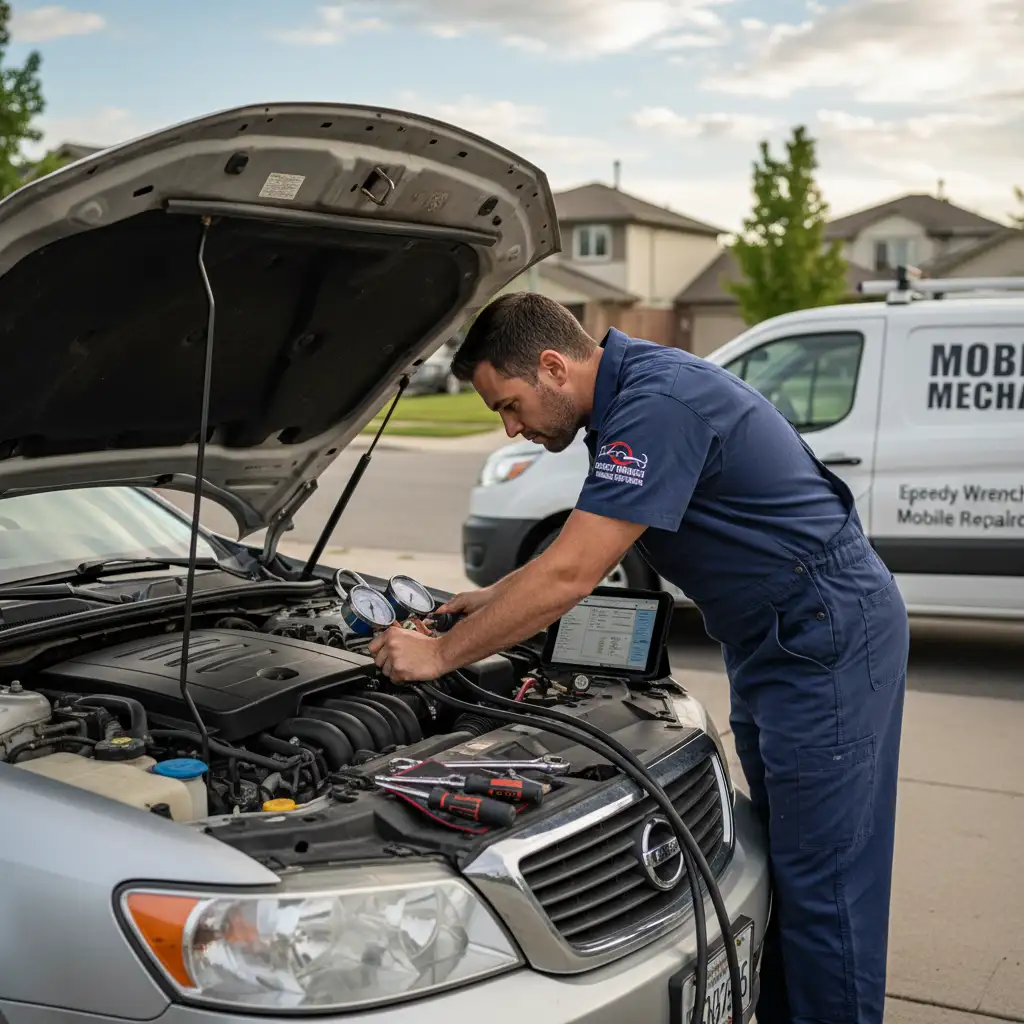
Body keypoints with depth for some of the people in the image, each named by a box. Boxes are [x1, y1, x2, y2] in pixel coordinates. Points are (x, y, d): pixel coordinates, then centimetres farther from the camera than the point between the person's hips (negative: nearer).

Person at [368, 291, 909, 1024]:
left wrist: (442, 654, -17)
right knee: (782, 860, 18)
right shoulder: (631, 393, 8)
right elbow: (587, 547, 22)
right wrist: (497, 600, 17)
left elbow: (570, 577, -27)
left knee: (821, 879, -2)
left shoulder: (658, 405, -25)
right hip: (770, 642, 11)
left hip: (828, 639, -10)